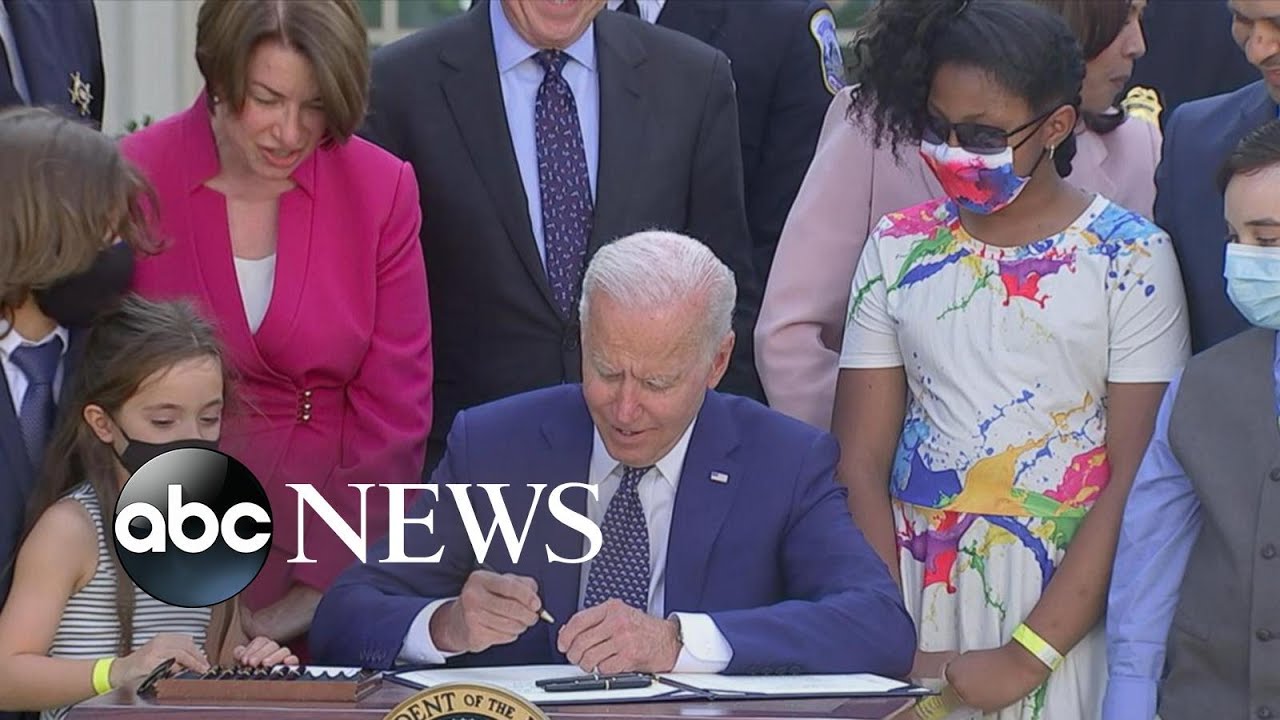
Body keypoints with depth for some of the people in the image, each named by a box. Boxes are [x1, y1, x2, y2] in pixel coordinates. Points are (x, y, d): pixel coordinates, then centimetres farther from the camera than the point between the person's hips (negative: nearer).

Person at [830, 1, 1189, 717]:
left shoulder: (1132, 259, -5)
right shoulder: (899, 249, 5)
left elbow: (1139, 478, -11)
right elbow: (862, 464, 1)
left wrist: (1027, 656, -18)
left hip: (1067, 599, -3)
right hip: (917, 595, 3)